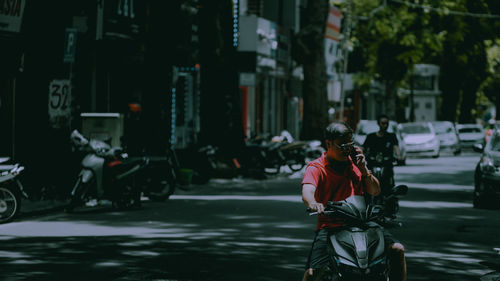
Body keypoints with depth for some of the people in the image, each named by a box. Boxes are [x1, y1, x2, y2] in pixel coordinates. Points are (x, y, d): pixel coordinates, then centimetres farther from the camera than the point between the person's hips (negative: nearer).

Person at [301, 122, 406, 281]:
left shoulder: (354, 163, 14)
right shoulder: (316, 168, -1)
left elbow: (375, 191, 15)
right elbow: (307, 191, -22)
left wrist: (364, 170, -5)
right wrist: (312, 203, -47)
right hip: (329, 225, -4)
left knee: (397, 250, -13)